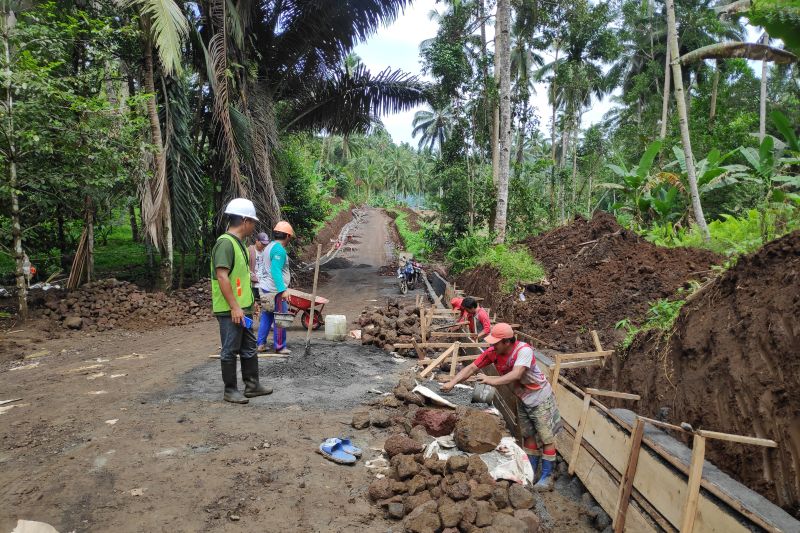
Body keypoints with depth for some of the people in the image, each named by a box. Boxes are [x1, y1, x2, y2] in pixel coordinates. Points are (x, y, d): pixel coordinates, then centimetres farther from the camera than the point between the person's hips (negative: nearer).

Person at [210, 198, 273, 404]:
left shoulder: (238, 243, 15)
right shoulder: (225, 243, -17)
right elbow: (222, 277, -24)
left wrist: (248, 304, 23)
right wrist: (234, 307, -24)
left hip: (243, 309, 10)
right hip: (230, 310, -10)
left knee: (249, 348, 16)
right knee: (230, 351, 2)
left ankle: (252, 385, 27)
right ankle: (230, 391, 14)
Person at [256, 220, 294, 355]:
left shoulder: (269, 247, 14)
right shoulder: (279, 250, -17)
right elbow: (276, 271, -25)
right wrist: (283, 290, -29)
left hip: (265, 288, 10)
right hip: (276, 291, -10)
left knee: (266, 317, 15)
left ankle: (261, 344, 18)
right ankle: (280, 347, 5)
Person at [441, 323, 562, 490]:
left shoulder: (524, 350, -33)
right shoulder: (492, 352, -16)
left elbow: (516, 375, -45)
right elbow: (471, 368, -17)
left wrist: (493, 381, -56)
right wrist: (452, 383, -28)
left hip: (540, 398, -6)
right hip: (522, 399, 6)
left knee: (546, 438, 3)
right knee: (529, 436, 17)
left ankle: (547, 478, 15)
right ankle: (531, 473, 31)